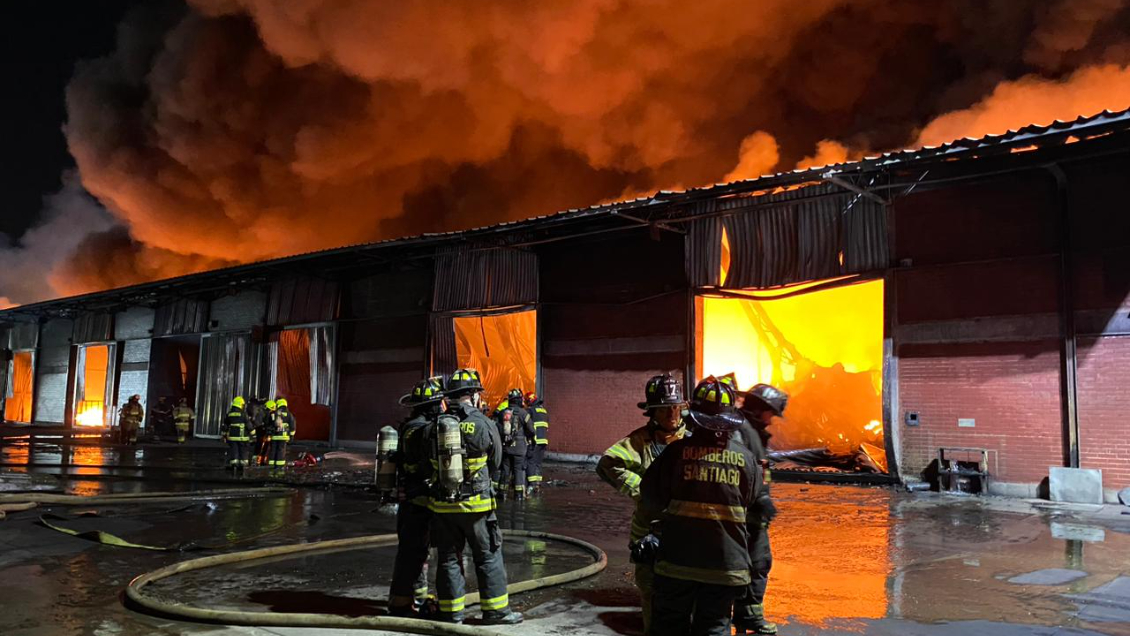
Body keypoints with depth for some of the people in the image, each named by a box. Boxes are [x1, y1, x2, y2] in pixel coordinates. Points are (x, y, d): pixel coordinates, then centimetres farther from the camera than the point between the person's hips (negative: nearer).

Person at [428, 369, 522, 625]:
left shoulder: (437, 425, -2)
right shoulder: (484, 424, -11)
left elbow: (431, 462, 7)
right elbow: (496, 462, 2)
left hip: (442, 504, 3)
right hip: (475, 503, -3)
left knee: (448, 558, 13)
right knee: (488, 557, 9)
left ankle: (451, 611, 19)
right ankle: (496, 610, 14)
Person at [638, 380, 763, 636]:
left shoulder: (679, 450, -12)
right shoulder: (745, 457, -3)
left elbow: (651, 500, -7)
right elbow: (753, 504, 6)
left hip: (678, 560, -2)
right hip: (726, 563, 2)